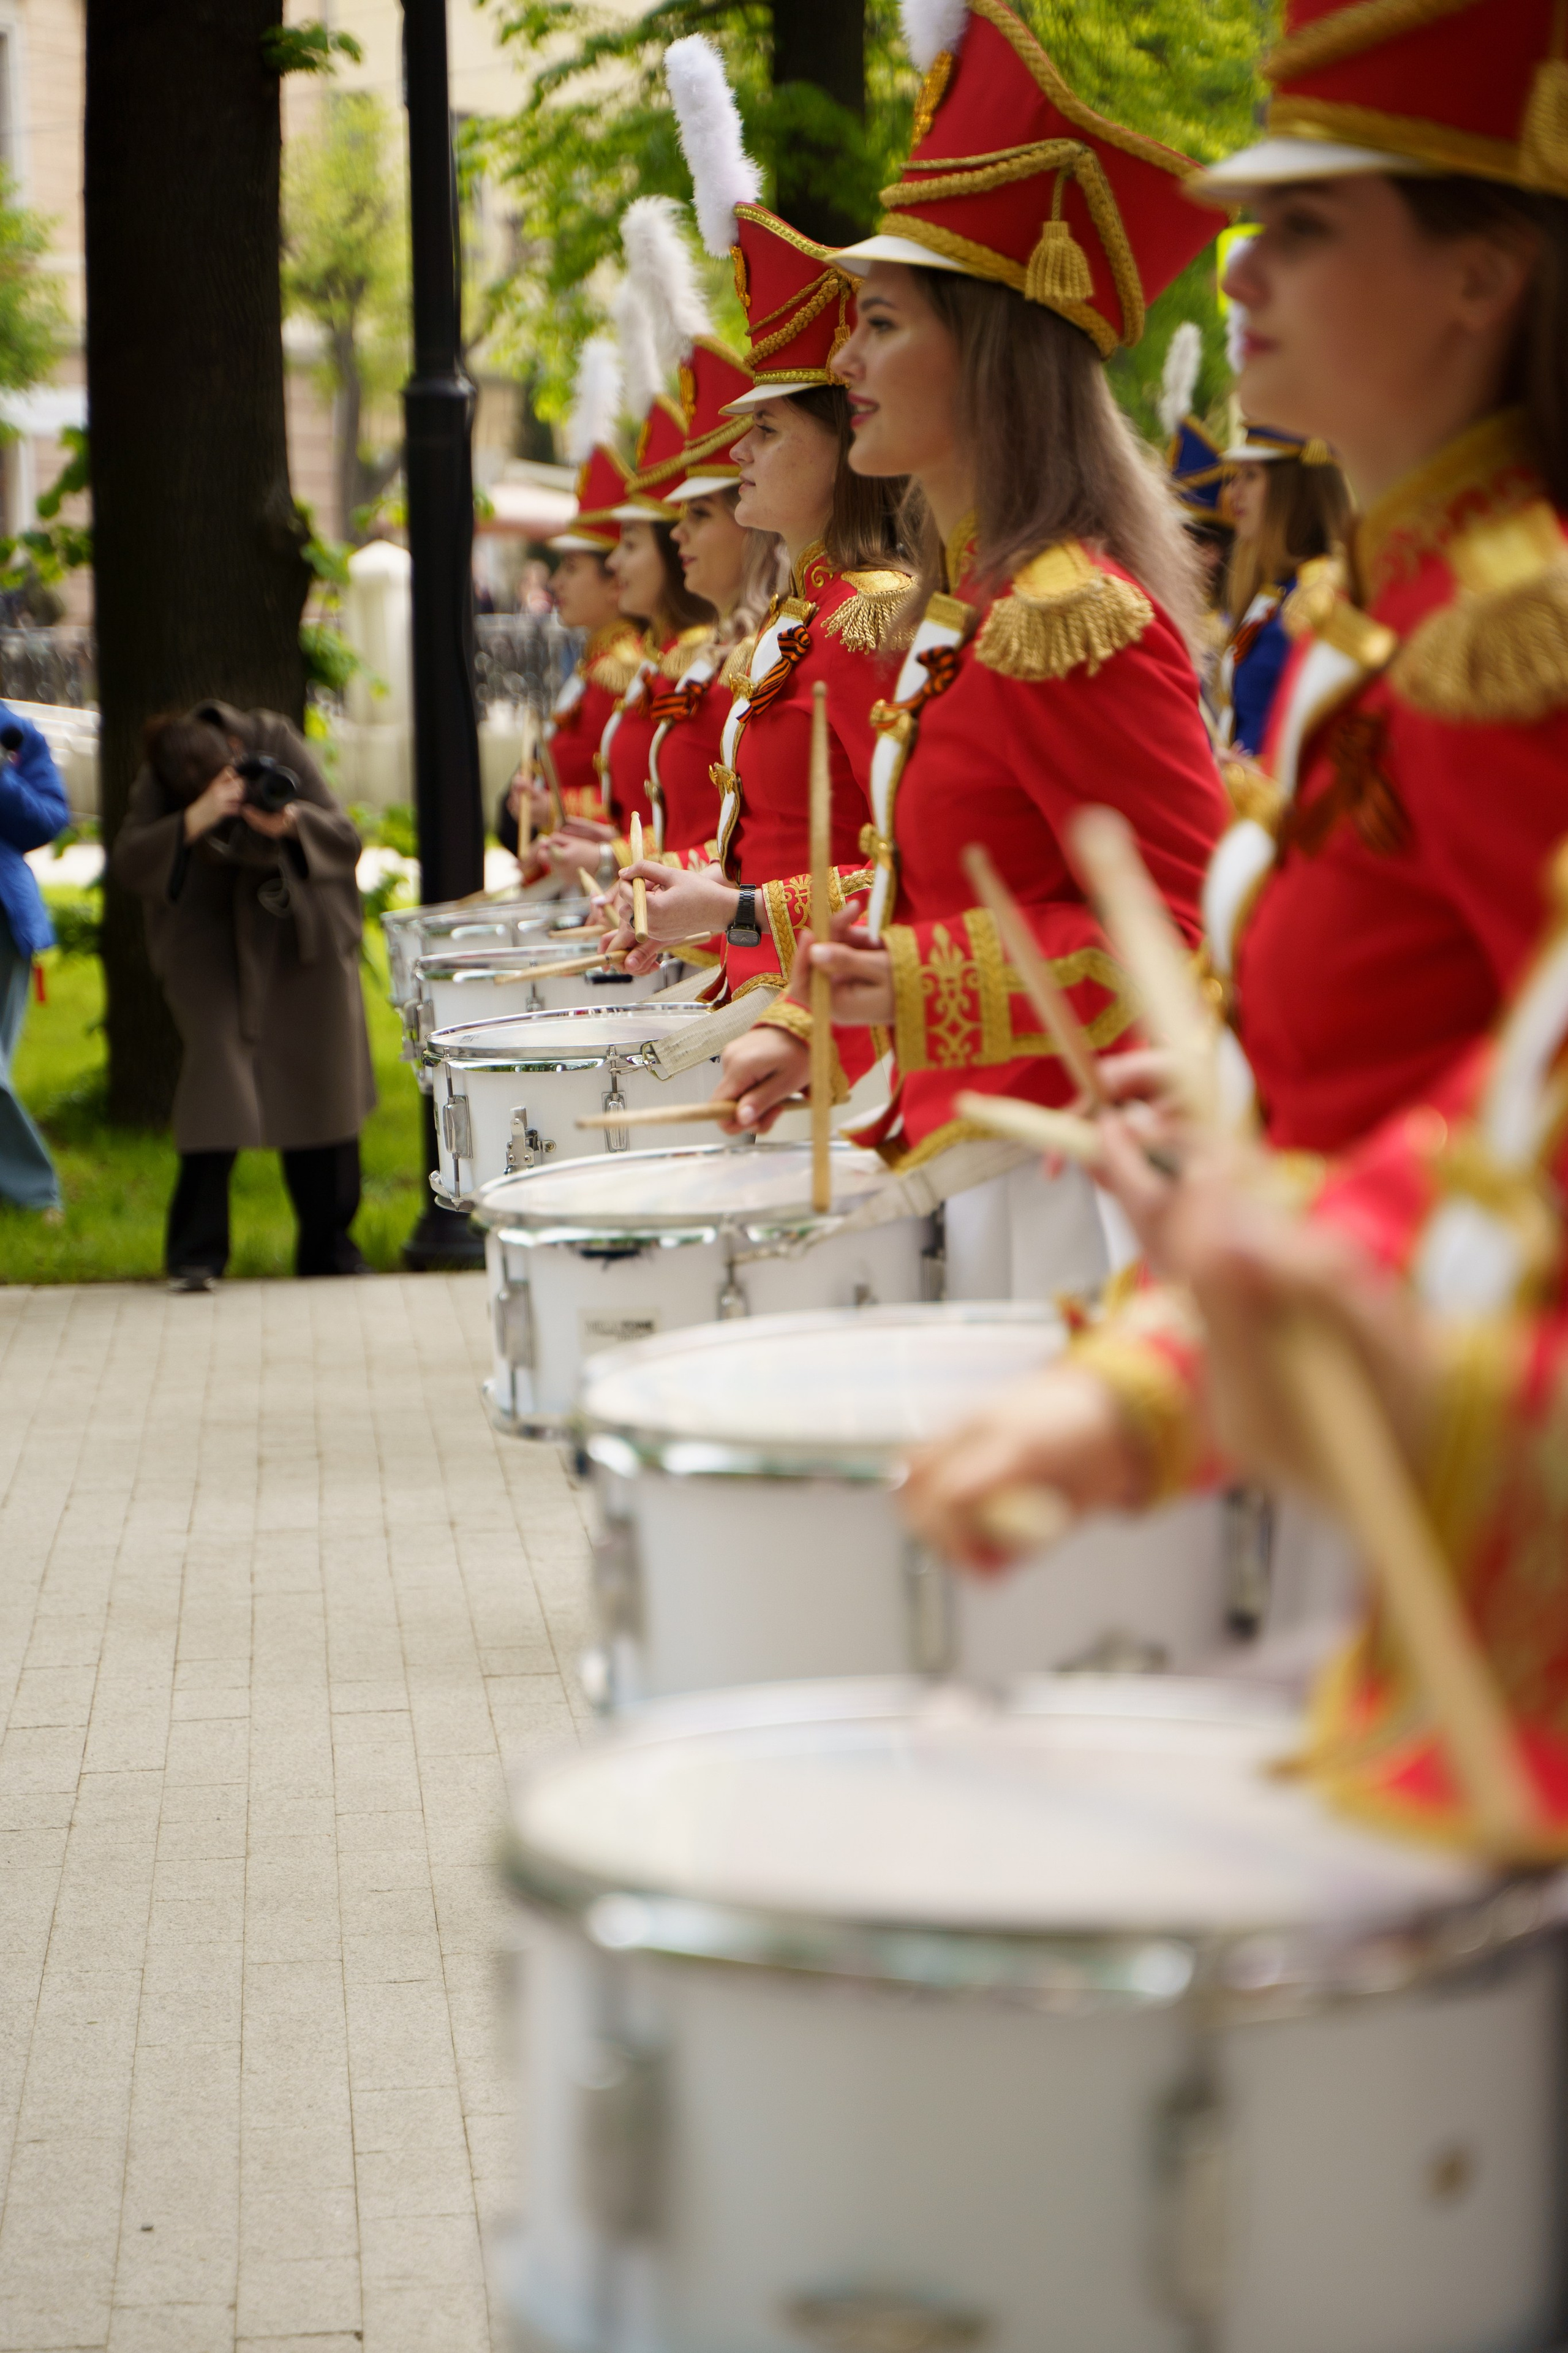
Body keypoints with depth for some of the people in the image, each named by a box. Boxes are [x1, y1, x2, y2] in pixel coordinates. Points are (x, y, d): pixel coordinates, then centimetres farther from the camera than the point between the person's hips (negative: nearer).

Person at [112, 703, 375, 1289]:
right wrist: (193, 822, -41)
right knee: (215, 1069, -15)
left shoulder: (274, 741, -13)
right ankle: (196, 1253, -7)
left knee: (318, 1079, 2)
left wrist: (291, 823, -34)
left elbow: (344, 839, -13)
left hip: (298, 935, 2)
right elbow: (128, 862, -27)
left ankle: (328, 1246, 15)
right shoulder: (158, 785, -14)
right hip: (209, 944, -2)